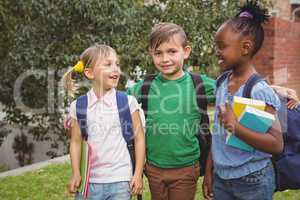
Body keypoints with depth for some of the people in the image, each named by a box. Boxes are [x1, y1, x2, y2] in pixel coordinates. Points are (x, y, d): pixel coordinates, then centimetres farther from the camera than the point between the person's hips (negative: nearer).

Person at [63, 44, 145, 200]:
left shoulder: (128, 102, -6)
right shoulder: (78, 106, -1)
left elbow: (139, 137, -1)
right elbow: (76, 141, 7)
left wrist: (138, 174, -2)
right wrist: (76, 174, -1)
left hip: (120, 181, -1)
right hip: (88, 181, 2)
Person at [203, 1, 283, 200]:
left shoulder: (260, 91, -19)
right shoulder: (222, 83, 1)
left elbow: (277, 145, -20)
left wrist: (236, 127, -29)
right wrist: (209, 171, 11)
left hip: (253, 181, -5)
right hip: (221, 178, 6)